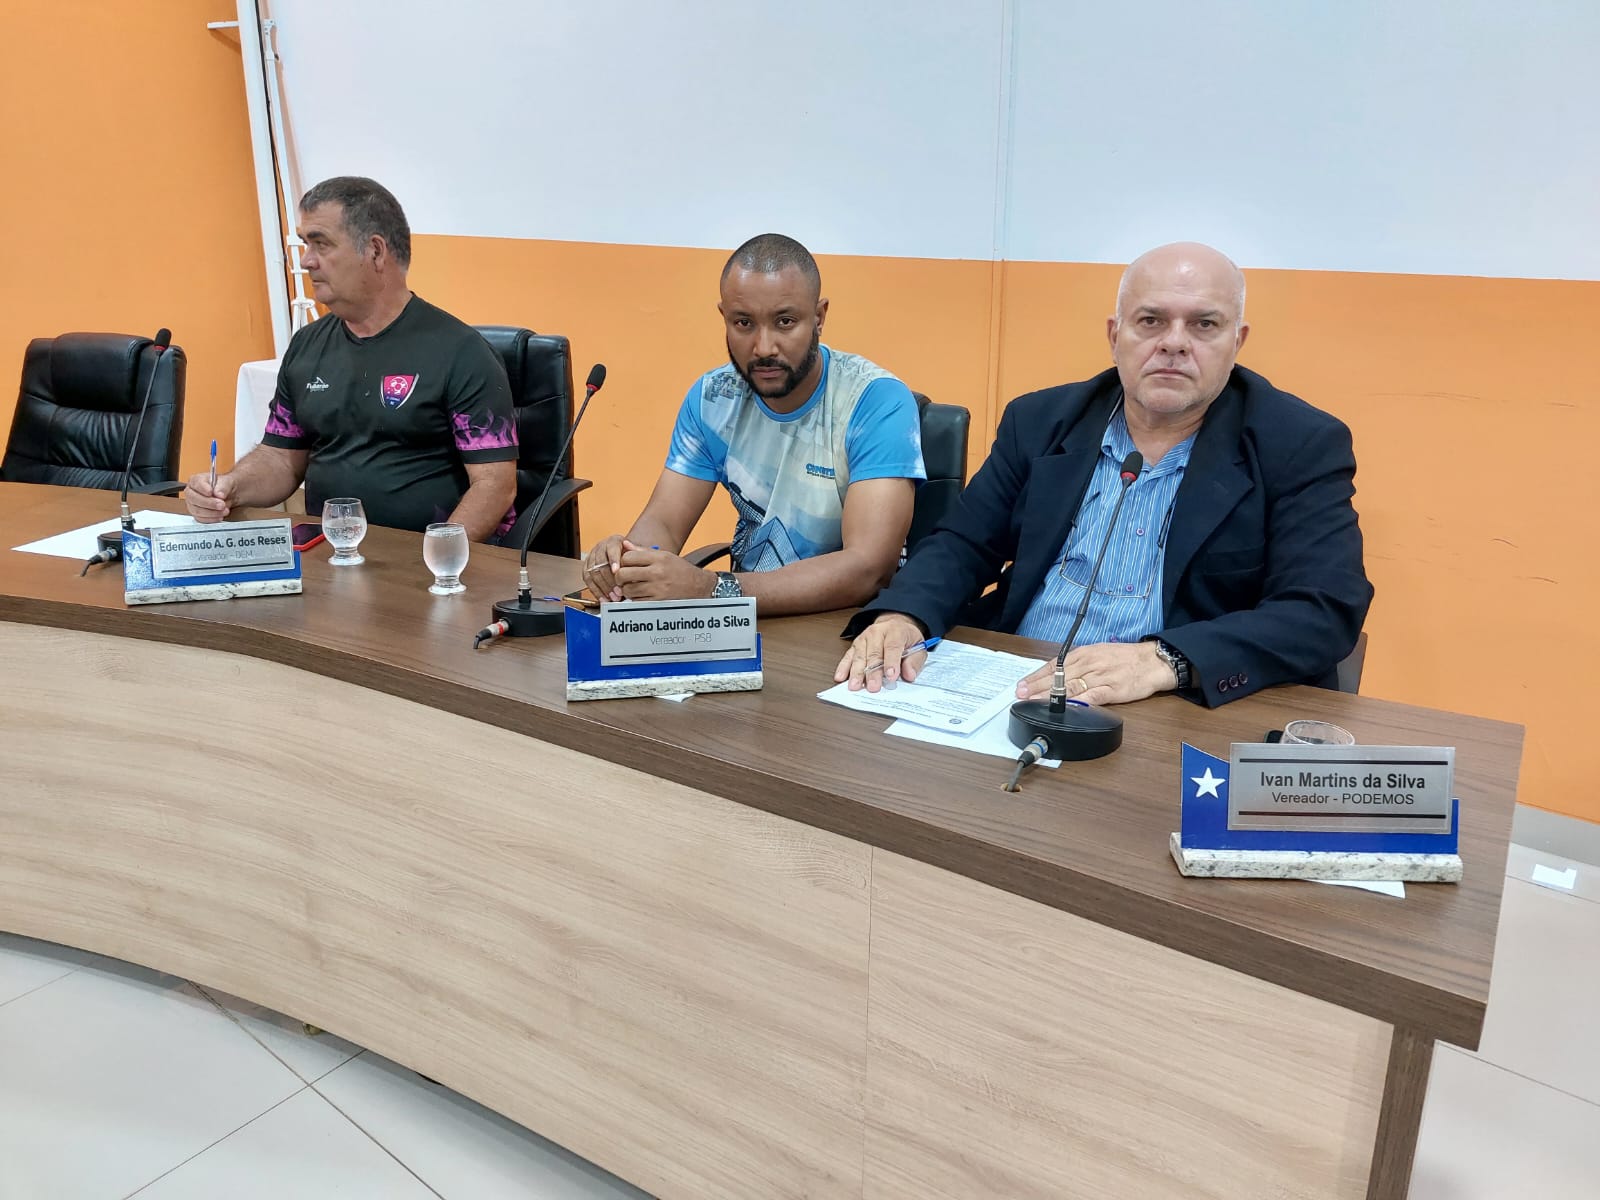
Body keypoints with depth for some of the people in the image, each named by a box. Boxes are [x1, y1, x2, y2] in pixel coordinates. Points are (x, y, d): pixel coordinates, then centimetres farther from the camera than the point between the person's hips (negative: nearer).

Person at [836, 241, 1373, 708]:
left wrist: (1163, 662, -27)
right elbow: (963, 545, 9)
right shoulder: (1040, 421, 9)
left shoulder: (1303, 446, -2)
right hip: (1014, 696, 2)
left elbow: (1327, 610, -11)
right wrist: (902, 618, -14)